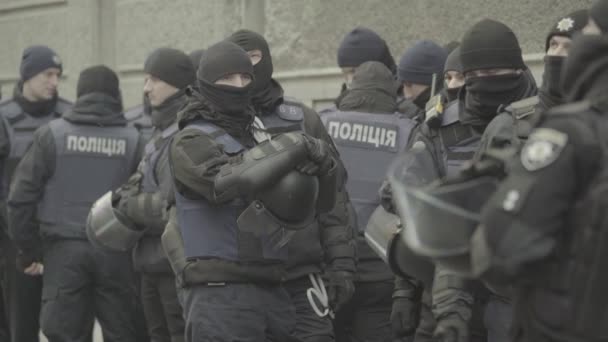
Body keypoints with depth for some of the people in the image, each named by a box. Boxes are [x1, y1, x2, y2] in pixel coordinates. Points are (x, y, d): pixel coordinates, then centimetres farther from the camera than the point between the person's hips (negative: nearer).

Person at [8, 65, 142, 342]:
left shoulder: (52, 135, 2)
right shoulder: (132, 140, 3)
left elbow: (22, 196, -1)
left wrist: (28, 251, 5)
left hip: (64, 249, -1)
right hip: (115, 254, 1)